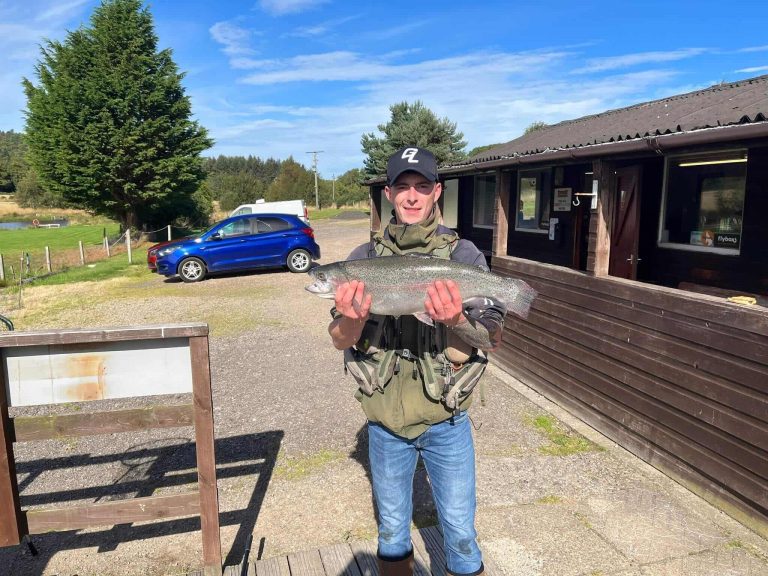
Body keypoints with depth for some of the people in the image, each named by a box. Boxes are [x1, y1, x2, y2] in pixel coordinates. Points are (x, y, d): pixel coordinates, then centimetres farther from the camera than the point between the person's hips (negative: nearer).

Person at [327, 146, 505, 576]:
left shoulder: (464, 255, -7)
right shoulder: (364, 258, -3)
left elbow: (494, 339, -9)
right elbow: (341, 341, -5)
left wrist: (456, 321, -30)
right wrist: (353, 319, -28)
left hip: (447, 421, -1)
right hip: (386, 422, 2)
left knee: (460, 531, 14)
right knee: (392, 529, 21)